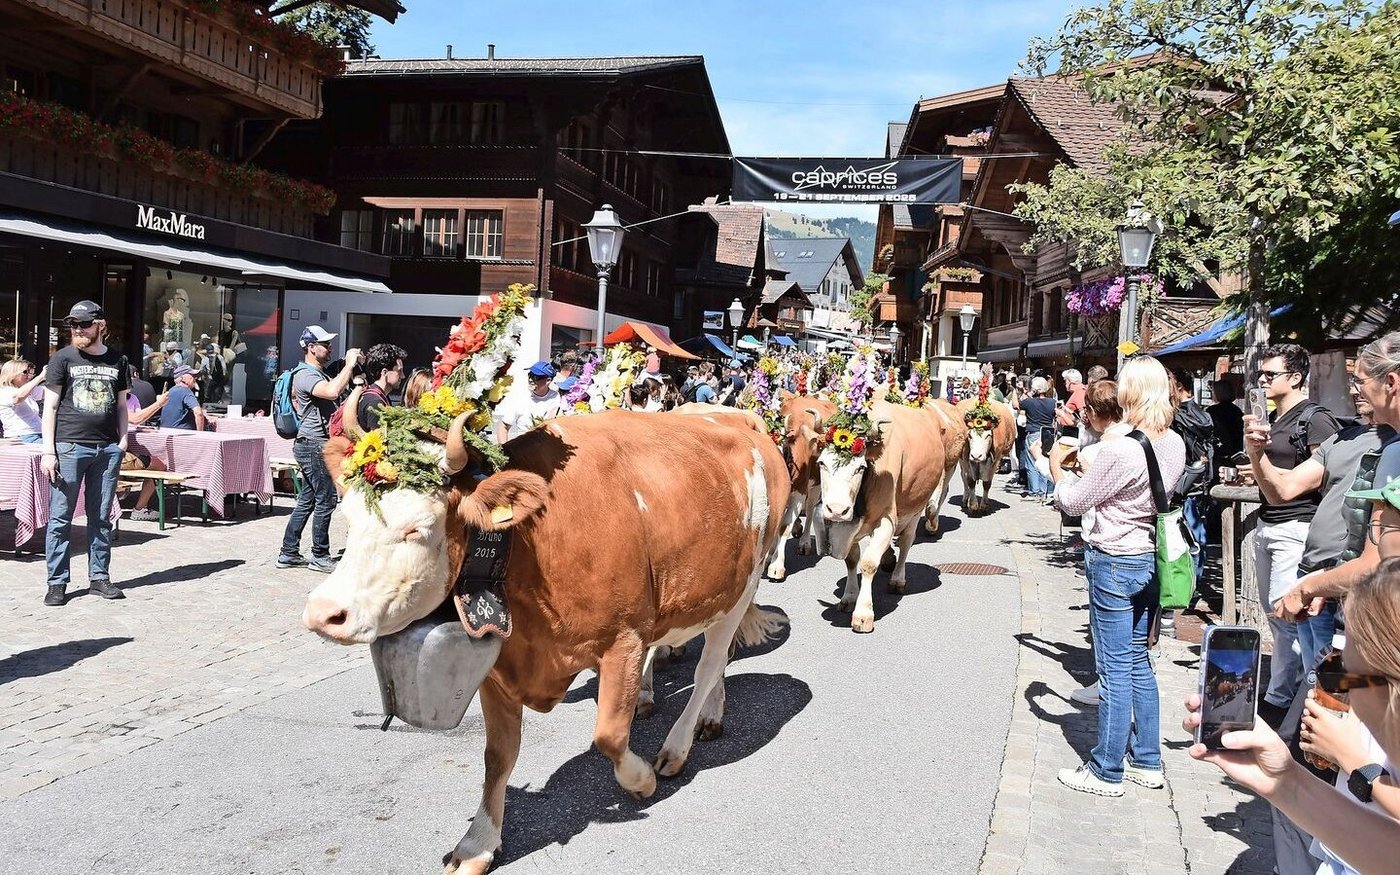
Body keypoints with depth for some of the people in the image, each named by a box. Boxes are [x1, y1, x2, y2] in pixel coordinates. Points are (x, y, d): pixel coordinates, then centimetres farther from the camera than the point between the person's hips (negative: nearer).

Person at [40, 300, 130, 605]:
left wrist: (123, 438, 4)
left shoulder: (118, 361, 10)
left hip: (107, 449, 3)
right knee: (61, 517, 0)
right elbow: (50, 406, 0)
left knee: (102, 517, 8)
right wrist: (48, 451, -6)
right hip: (69, 446, -2)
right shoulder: (63, 358, 2)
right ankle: (57, 582, 7)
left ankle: (99, 576, 17)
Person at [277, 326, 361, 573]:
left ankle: (288, 553, 19)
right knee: (325, 501, -5)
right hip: (314, 444, -11)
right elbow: (333, 392, -34)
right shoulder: (306, 375, -15)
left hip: (312, 445, 11)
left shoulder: (318, 374, 19)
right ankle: (320, 556, 4)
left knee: (306, 501, 13)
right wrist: (349, 364, -26)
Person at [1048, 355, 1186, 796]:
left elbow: (1073, 503, -12)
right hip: (1152, 559, 8)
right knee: (1139, 661, 19)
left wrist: (1056, 469, 7)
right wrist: (1086, 467, 13)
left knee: (1115, 669, 2)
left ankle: (1107, 772, 14)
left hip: (1114, 564, -8)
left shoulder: (1119, 450, -23)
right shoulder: (1174, 445, 1)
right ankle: (1147, 761, 29)